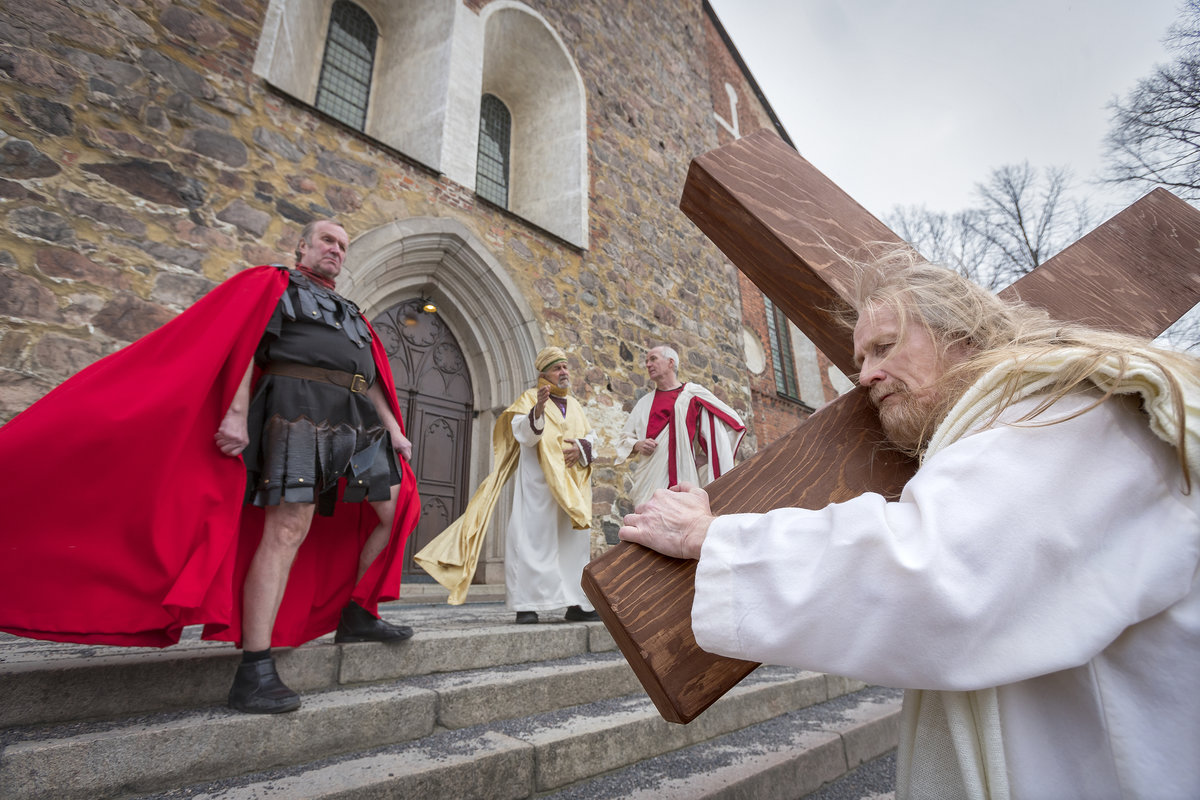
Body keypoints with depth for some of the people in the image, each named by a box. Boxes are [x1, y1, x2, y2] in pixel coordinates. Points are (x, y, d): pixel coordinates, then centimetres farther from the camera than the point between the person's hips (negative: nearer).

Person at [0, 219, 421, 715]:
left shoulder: (352, 316, 31)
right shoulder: (272, 284, 13)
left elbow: (372, 378, 23)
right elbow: (241, 343, -2)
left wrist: (391, 427, 11)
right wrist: (237, 413, -15)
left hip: (358, 418, 8)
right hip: (298, 406, -7)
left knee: (396, 508, 3)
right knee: (288, 530, -14)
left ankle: (356, 616, 16)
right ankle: (254, 674, -10)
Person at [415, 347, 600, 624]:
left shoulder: (574, 404, 20)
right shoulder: (529, 398, 3)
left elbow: (590, 435, 16)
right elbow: (523, 434, -13)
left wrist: (582, 447, -6)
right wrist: (537, 410, -32)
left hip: (571, 485, 6)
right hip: (537, 483, -6)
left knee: (574, 541, 5)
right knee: (532, 539, -9)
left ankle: (576, 604, 10)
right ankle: (527, 605, -3)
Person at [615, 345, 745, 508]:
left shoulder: (694, 394, 8)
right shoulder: (644, 402, 19)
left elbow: (733, 421, 8)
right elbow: (625, 438, 21)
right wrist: (637, 445, -3)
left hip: (682, 478, -3)